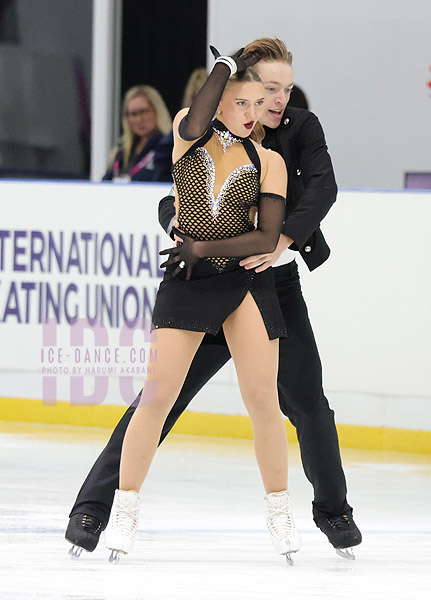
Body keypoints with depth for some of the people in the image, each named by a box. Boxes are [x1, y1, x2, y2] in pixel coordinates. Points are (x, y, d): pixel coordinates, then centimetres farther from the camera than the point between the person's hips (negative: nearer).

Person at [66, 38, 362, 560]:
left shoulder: (302, 129, -3)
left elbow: (323, 186, -19)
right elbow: (171, 204, -7)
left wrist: (283, 239, -35)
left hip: (276, 283, 1)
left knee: (307, 402, -2)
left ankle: (333, 508, 22)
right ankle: (92, 507, -2)